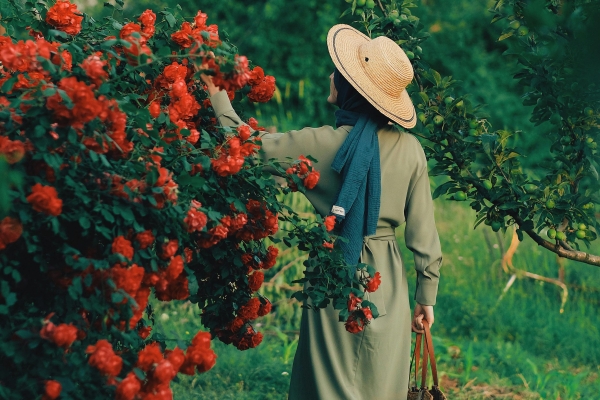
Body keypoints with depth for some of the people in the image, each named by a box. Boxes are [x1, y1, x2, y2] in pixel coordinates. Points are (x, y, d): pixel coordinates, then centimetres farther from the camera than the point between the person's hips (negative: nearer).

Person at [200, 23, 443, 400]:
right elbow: (423, 231, -1)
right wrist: (428, 295, 9)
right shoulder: (410, 149, -7)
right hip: (387, 281, 2)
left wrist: (219, 97, 6)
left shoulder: (321, 144, -14)